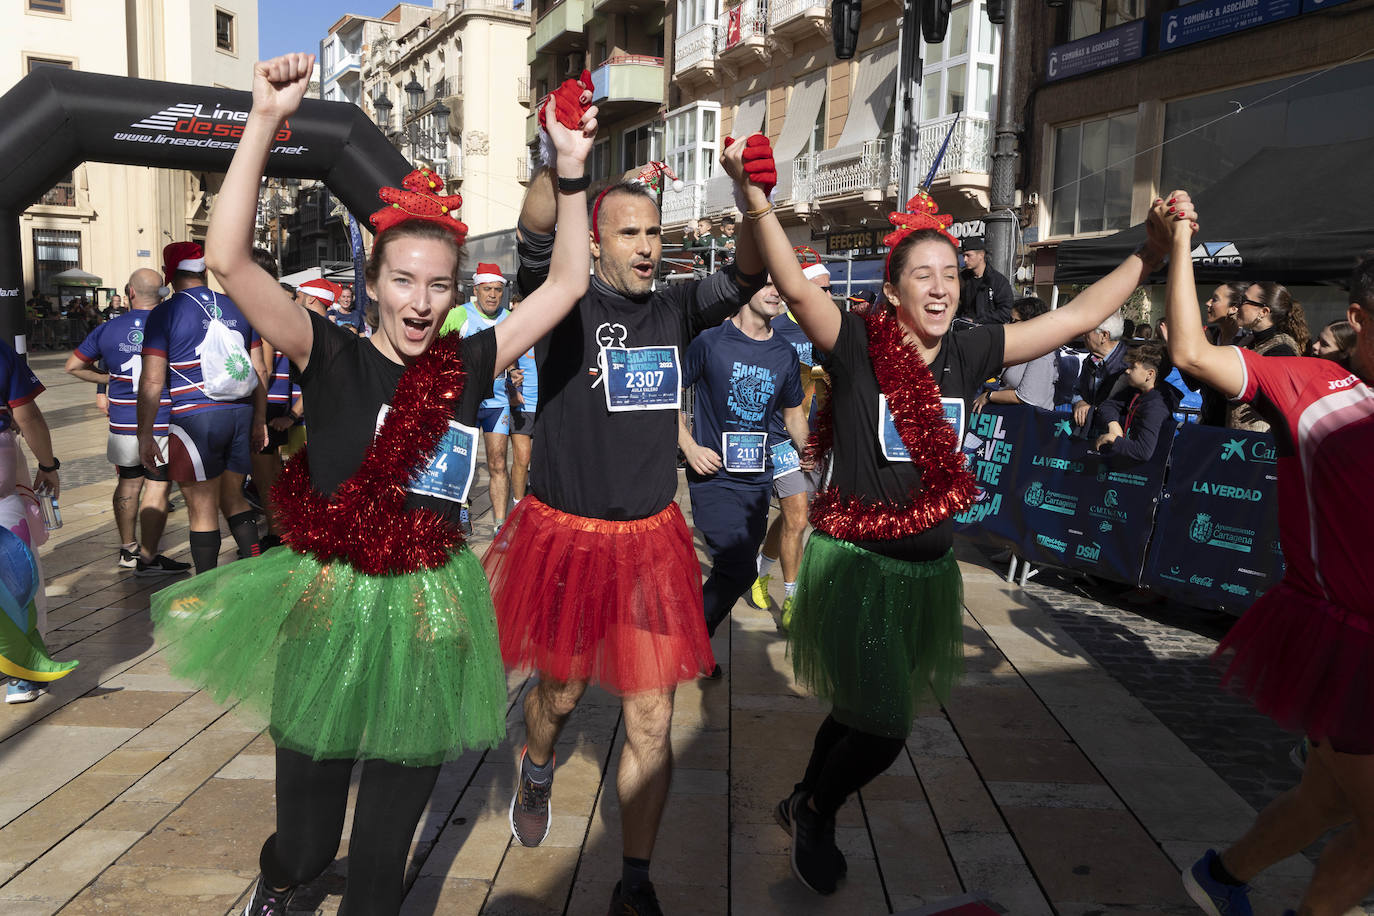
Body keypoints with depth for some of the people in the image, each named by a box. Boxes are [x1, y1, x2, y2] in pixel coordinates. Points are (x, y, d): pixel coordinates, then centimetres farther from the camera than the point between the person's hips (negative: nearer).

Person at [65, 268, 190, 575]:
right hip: (163, 423, -4)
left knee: (128, 482, 18)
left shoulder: (109, 328, 3)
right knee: (157, 486, 1)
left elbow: (73, 366, 12)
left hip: (122, 423, 4)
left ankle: (128, 549, 29)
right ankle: (147, 558, 3)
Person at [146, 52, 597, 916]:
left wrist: (572, 172, -4)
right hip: (330, 605, -1)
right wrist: (266, 118, -24)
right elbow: (230, 260, -19)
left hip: (427, 613, 2)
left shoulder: (467, 365, -1)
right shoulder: (333, 357, -7)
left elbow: (567, 283, 2)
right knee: (307, 835, 13)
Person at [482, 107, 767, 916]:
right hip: (564, 536, -2)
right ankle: (536, 773, 54)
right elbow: (535, 232, -25)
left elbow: (747, 276, -8)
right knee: (561, 690, 18)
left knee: (652, 721, 3)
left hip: (651, 541, 2)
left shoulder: (676, 311, 3)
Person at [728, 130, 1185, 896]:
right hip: (854, 564, -5)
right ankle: (815, 813, 25)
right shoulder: (859, 345, -13)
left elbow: (1077, 317, 4)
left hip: (927, 567, 6)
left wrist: (1149, 256, -1)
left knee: (862, 712, 19)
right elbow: (798, 288, -30)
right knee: (884, 730, -7)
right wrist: (759, 202, -43)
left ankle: (805, 805, 46)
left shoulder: (969, 355, 0)